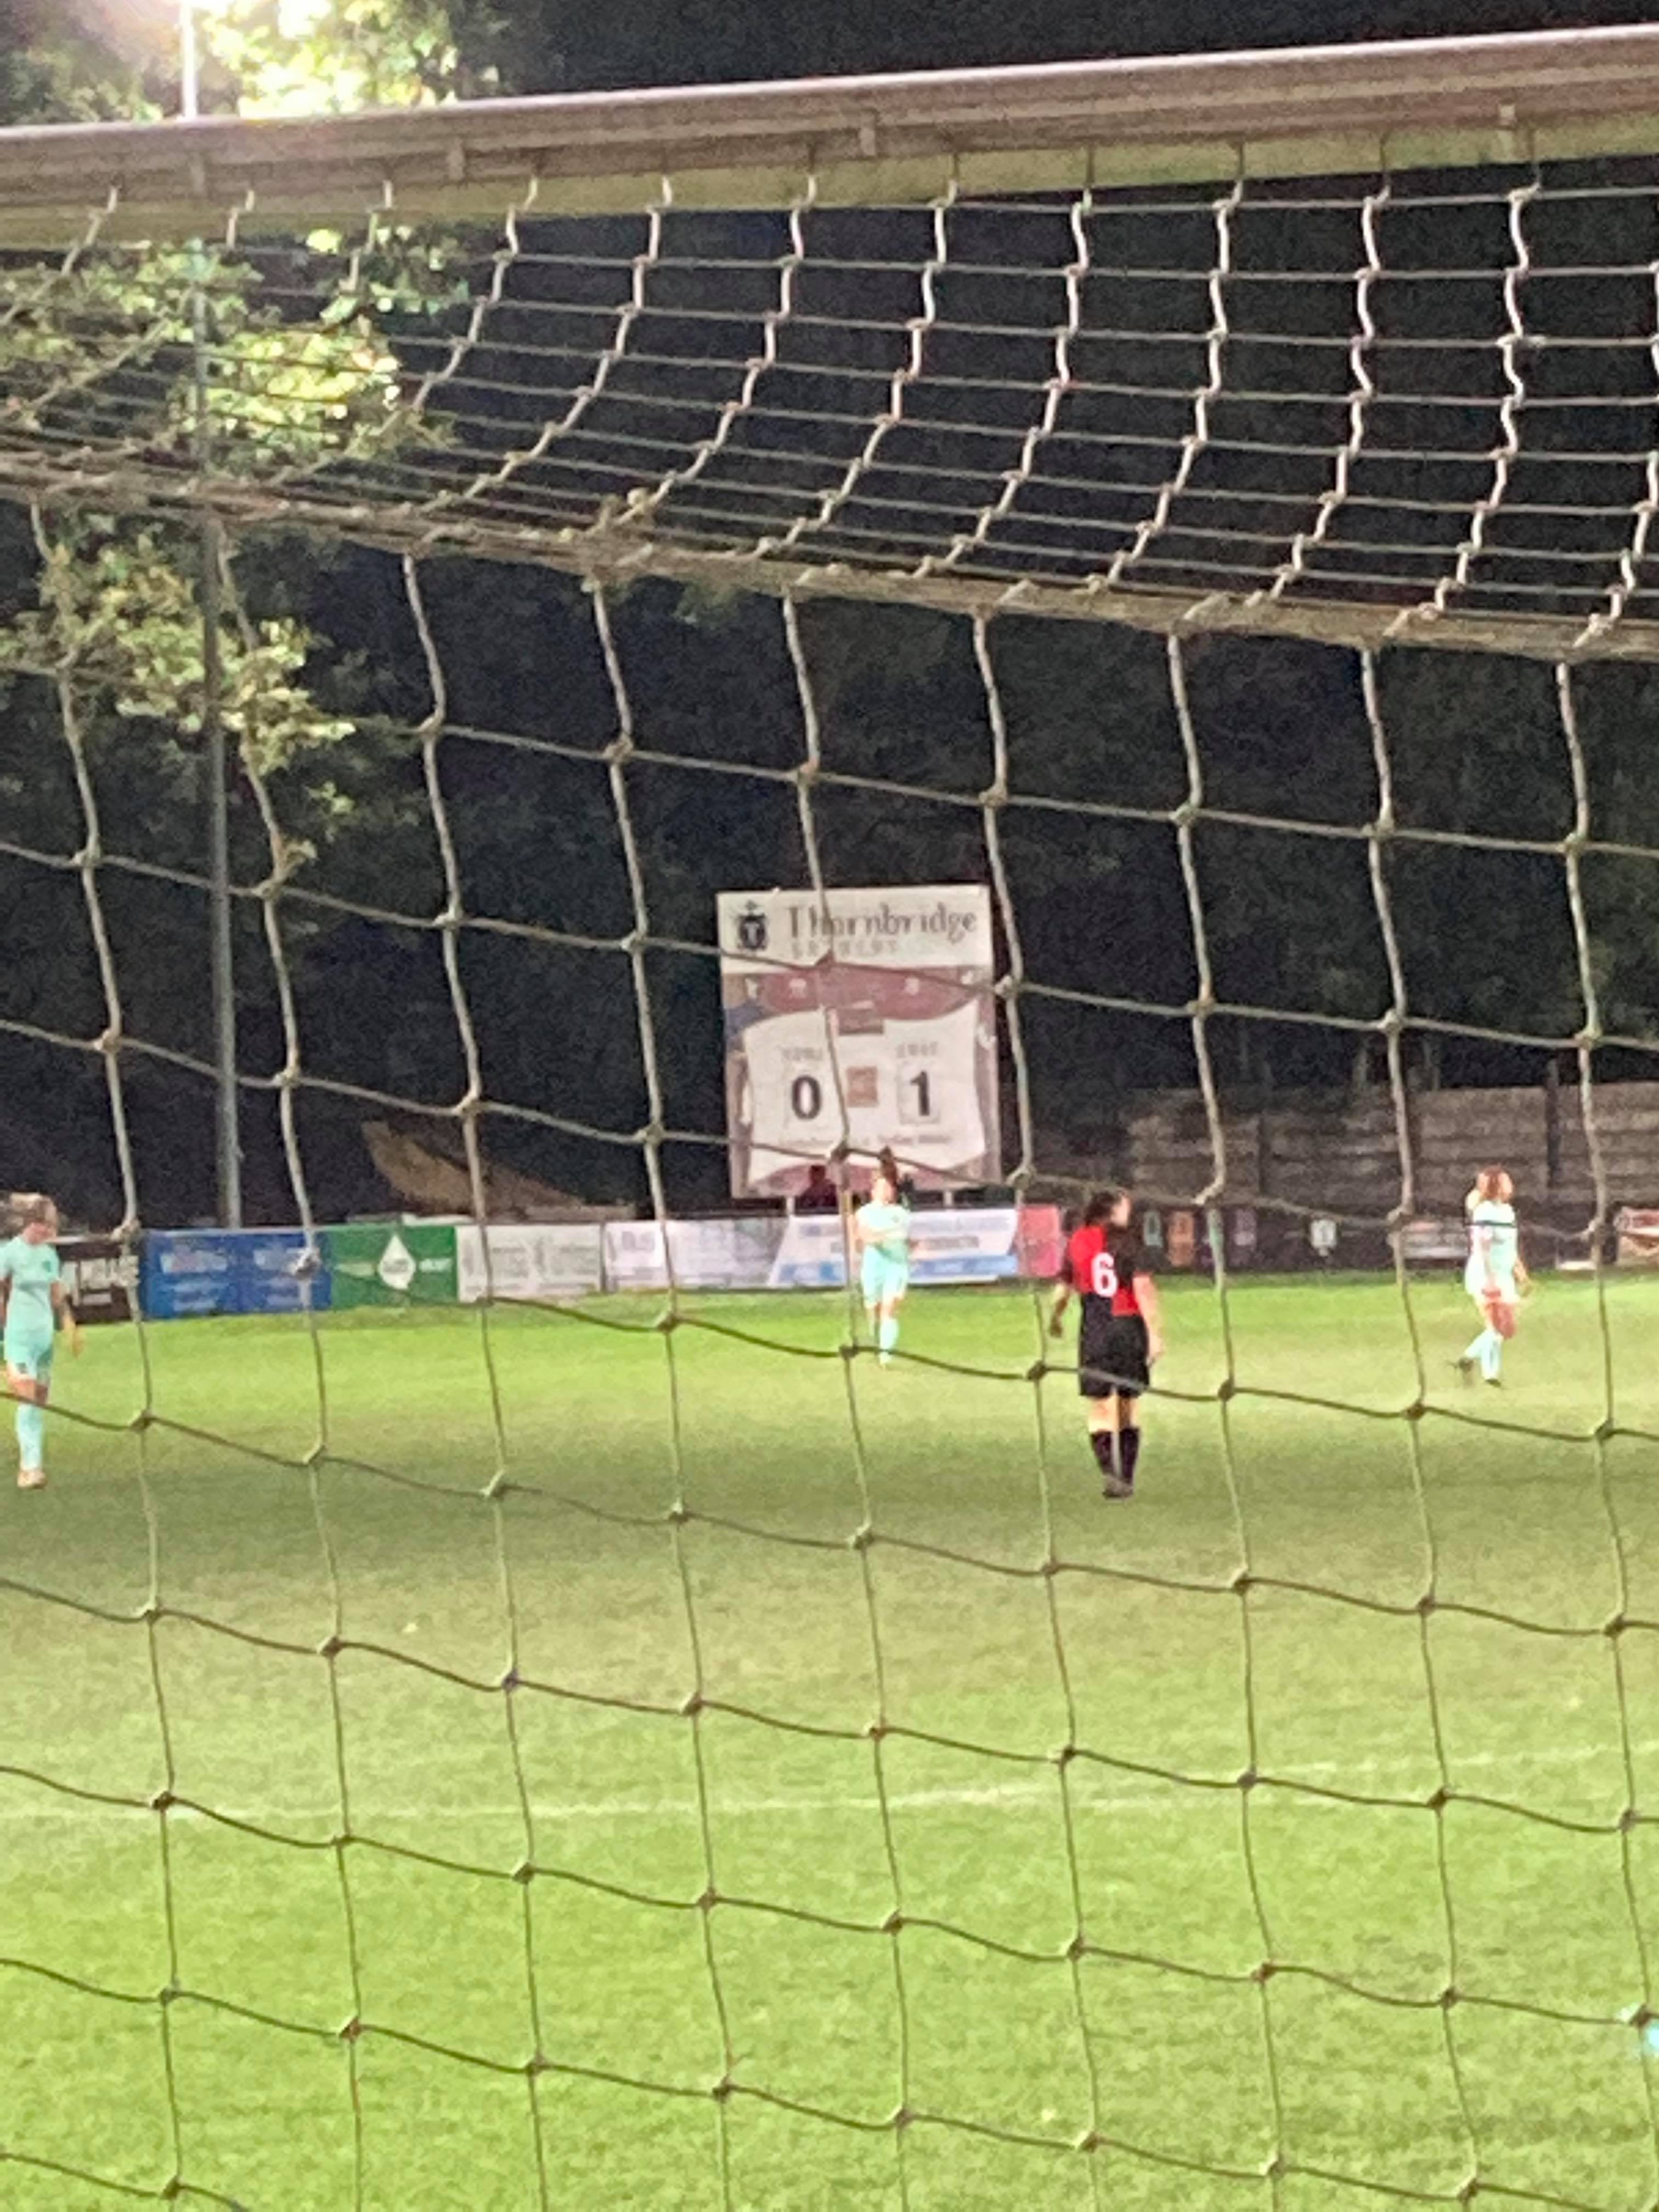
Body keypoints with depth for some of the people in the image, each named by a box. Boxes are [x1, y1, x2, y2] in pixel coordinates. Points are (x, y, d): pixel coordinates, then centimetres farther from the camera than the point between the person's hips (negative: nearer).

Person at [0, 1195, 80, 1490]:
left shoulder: (49, 1254, 11)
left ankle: (29, 1466, 11)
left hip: (45, 1333, 7)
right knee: (27, 1400, -14)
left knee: (39, 1402, 6)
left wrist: (71, 1327, 10)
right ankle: (31, 1468, -17)